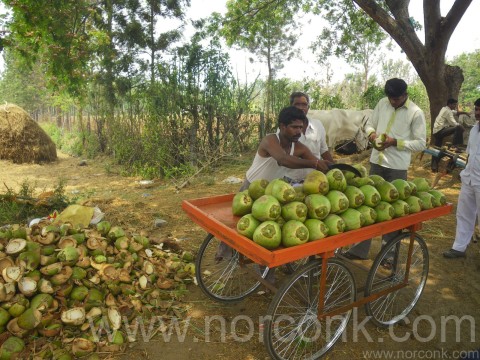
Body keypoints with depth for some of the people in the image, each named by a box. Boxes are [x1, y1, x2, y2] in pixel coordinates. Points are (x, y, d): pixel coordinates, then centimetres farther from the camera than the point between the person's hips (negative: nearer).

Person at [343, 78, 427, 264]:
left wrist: (395, 142, -20)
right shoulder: (382, 103, 4)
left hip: (397, 167, -4)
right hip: (376, 162, 5)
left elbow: (421, 143, -8)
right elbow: (369, 124, 14)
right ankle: (360, 249, 21)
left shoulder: (416, 113, -9)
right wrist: (372, 133, -9)